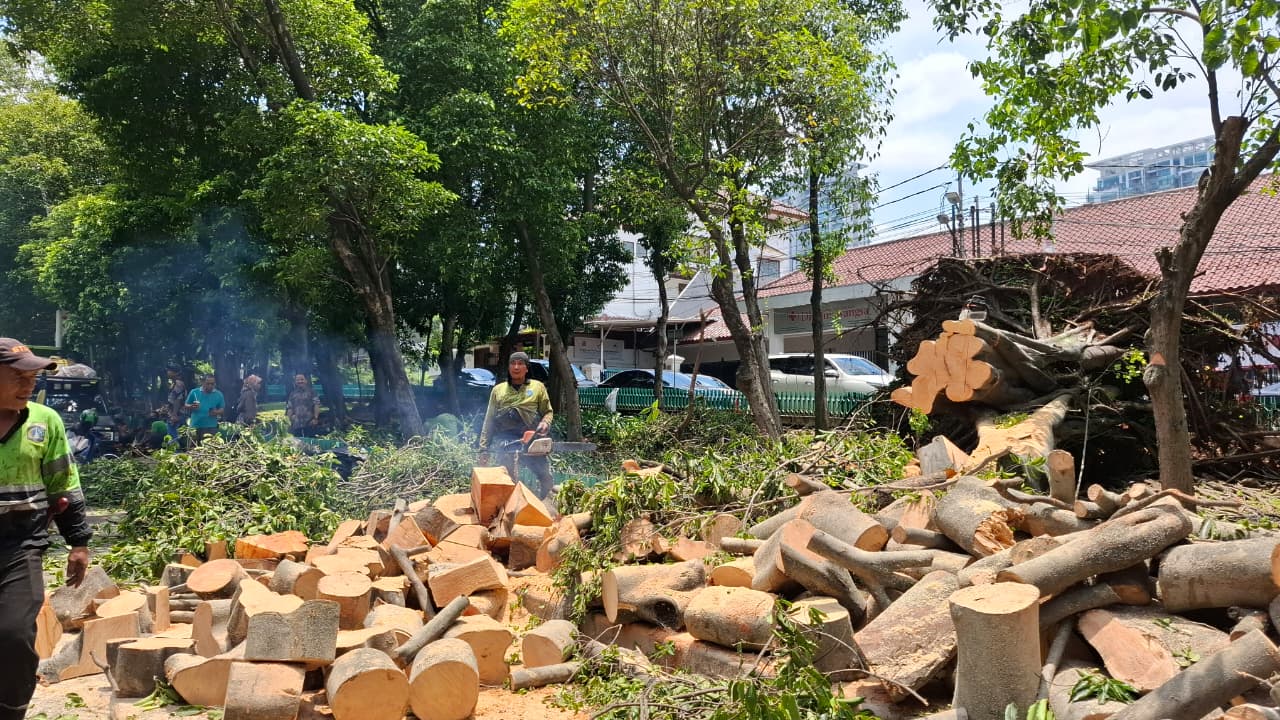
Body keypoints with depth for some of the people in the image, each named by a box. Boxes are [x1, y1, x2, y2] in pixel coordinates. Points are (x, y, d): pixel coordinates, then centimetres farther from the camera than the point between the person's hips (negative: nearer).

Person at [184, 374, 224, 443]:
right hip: (195, 427, 1)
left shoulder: (218, 394, 5)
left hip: (211, 427, -1)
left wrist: (217, 412, -13)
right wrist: (191, 407, -13)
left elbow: (222, 409, 9)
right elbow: (186, 406, 9)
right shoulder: (194, 392, 5)